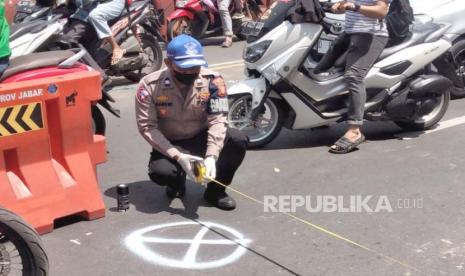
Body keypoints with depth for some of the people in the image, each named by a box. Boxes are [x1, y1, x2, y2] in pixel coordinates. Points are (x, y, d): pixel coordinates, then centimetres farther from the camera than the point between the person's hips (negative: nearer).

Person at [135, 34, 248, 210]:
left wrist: (211, 156, -33)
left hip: (201, 139, 1)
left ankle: (215, 190, -2)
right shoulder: (150, 85, -19)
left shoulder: (212, 81, -17)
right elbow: (147, 126, -19)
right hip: (169, 145, -1)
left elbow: (218, 120, -19)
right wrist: (178, 156, -28)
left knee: (238, 140, -25)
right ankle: (177, 180, 8)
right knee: (160, 172, -33)